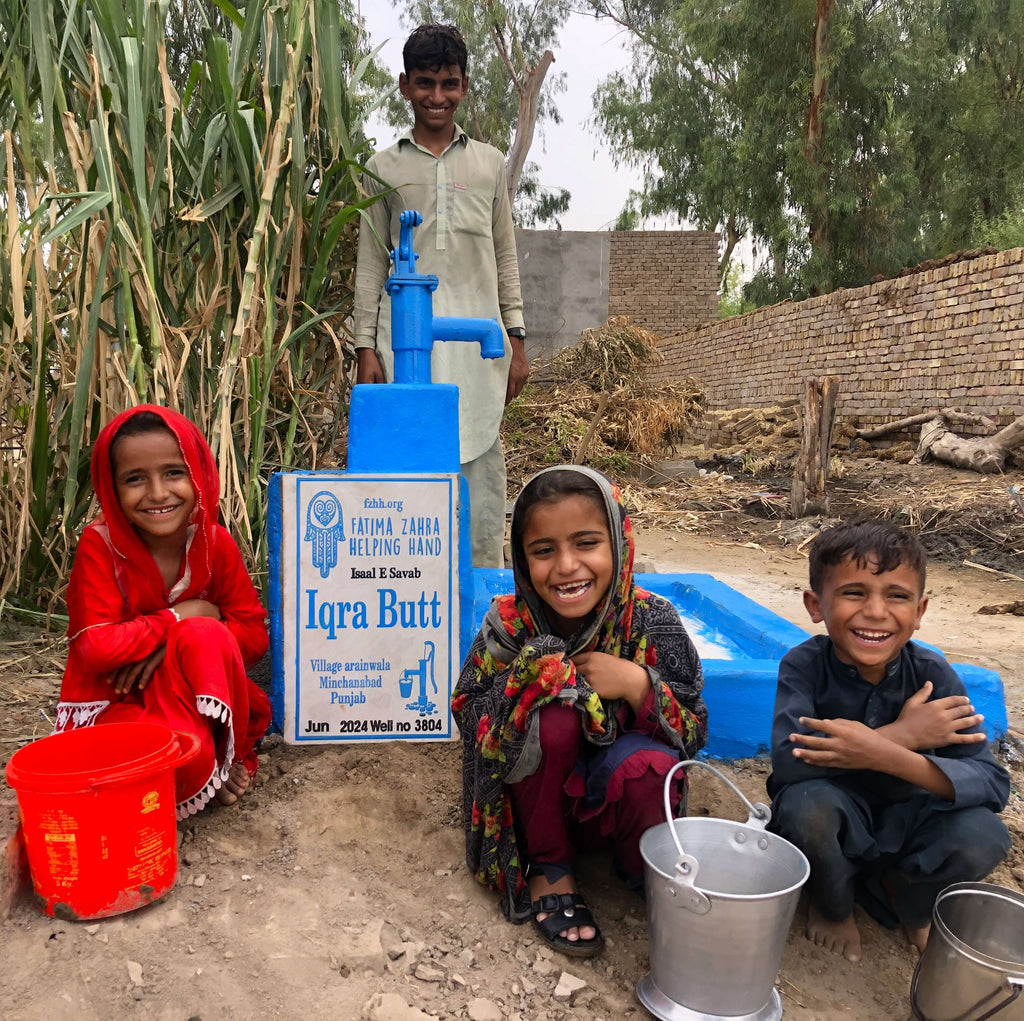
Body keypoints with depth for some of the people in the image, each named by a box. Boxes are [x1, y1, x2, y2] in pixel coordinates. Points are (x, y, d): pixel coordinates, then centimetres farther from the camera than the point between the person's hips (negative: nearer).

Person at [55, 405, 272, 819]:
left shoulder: (215, 543, -7)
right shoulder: (99, 544, -16)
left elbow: (254, 634, -8)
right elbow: (96, 648, -23)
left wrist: (174, 644, -22)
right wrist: (181, 615, -18)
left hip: (188, 696, 3)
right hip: (110, 704, -3)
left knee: (205, 636, -32)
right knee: (188, 757, -36)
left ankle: (232, 757, -9)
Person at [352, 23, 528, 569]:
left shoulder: (489, 163, 14)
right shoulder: (383, 167, 11)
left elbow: (506, 257, 13)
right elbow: (371, 263, 8)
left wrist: (517, 340, 6)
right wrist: (365, 348, 0)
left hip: (477, 338, 1)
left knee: (479, 463, 0)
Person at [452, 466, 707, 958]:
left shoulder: (651, 621, -17)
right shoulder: (509, 626, -17)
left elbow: (693, 736, -11)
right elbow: (487, 750, -15)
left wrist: (637, 684, -30)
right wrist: (539, 680, -33)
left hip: (614, 802, 0)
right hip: (534, 800, 1)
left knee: (647, 764, -33)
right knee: (554, 716, -30)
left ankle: (646, 873, 1)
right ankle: (546, 868, -5)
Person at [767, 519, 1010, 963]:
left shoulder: (932, 675, -16)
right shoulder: (804, 665, -21)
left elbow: (992, 782, -24)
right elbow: (787, 762, -35)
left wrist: (889, 756, -42)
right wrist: (901, 733, -32)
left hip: (904, 822, 2)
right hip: (832, 825, -2)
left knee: (982, 834, -27)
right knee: (806, 802, -35)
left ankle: (907, 902, 11)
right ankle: (833, 905, 3)